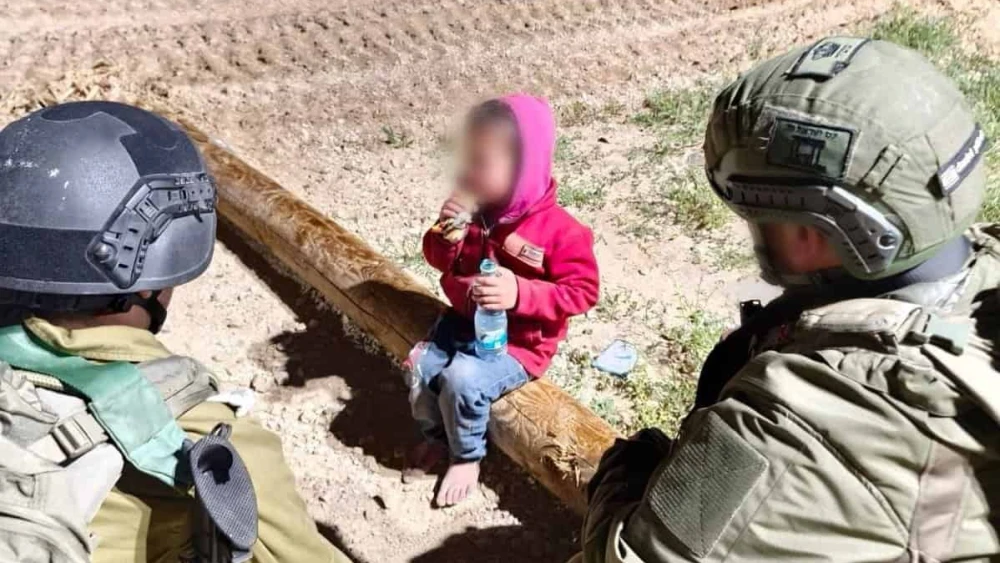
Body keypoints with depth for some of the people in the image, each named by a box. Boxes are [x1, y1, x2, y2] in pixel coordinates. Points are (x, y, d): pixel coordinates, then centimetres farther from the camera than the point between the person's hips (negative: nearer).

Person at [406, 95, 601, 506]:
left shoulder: (559, 231, -23)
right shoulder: (474, 208, -6)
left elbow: (581, 290, -19)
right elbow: (440, 262, 5)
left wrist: (520, 293, -33)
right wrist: (448, 234, -20)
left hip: (519, 342, -6)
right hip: (466, 321, 6)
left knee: (462, 379, -26)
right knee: (420, 367, -9)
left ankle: (467, 457, 4)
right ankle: (437, 435, 21)